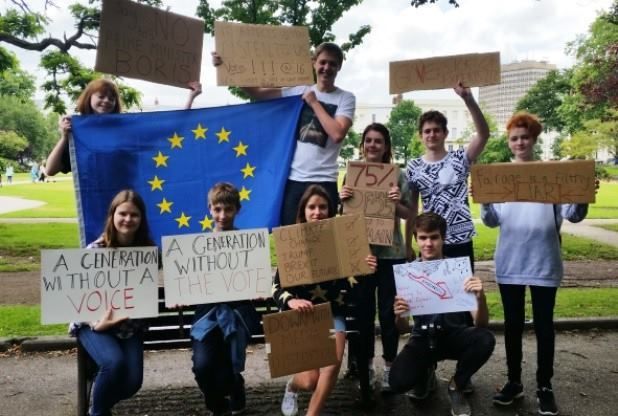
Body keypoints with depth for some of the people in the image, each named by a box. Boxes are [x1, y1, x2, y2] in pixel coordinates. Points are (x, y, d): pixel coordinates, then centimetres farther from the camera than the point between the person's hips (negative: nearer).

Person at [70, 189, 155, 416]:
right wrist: (98, 322, -25)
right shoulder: (95, 250, -11)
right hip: (94, 324, -3)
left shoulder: (147, 250, -2)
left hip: (131, 324, 3)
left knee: (133, 380, -14)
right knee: (114, 362, -30)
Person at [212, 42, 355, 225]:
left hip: (323, 181, -2)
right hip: (293, 178, 2)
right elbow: (256, 93, 5)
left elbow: (337, 134, -13)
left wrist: (314, 103, -5)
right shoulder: (298, 91, 9)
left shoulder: (346, 98, 3)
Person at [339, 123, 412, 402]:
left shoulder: (398, 176, -1)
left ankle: (389, 366, 23)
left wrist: (397, 204, -19)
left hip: (391, 253, -1)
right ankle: (364, 366, 22)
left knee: (389, 311, 7)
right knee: (362, 311, 7)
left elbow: (408, 215, 1)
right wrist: (343, 200, -13)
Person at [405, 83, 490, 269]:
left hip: (461, 241, -1)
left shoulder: (460, 159, -2)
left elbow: (484, 134, -19)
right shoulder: (414, 167, 2)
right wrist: (408, 245, 6)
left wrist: (468, 99, -31)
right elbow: (411, 208, 6)